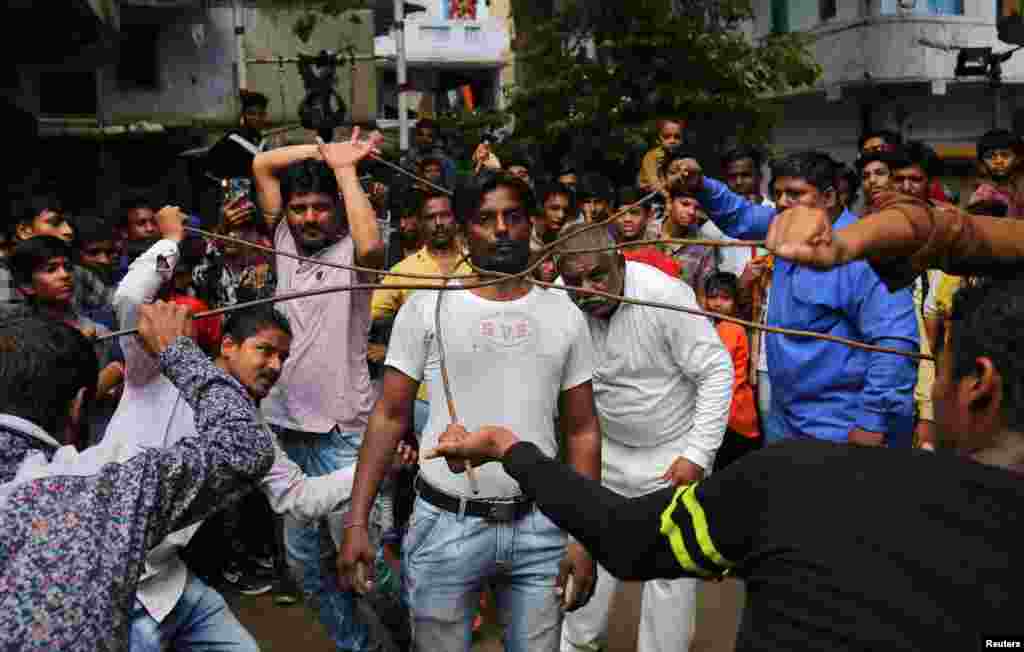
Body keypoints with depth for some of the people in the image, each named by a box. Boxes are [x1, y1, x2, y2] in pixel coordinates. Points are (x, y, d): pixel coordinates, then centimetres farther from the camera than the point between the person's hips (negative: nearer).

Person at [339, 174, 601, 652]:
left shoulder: (564, 315, 4)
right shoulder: (426, 307, -2)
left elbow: (582, 430, 6)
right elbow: (390, 415, -1)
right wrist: (357, 522, -8)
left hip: (540, 527, 2)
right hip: (446, 525, -2)